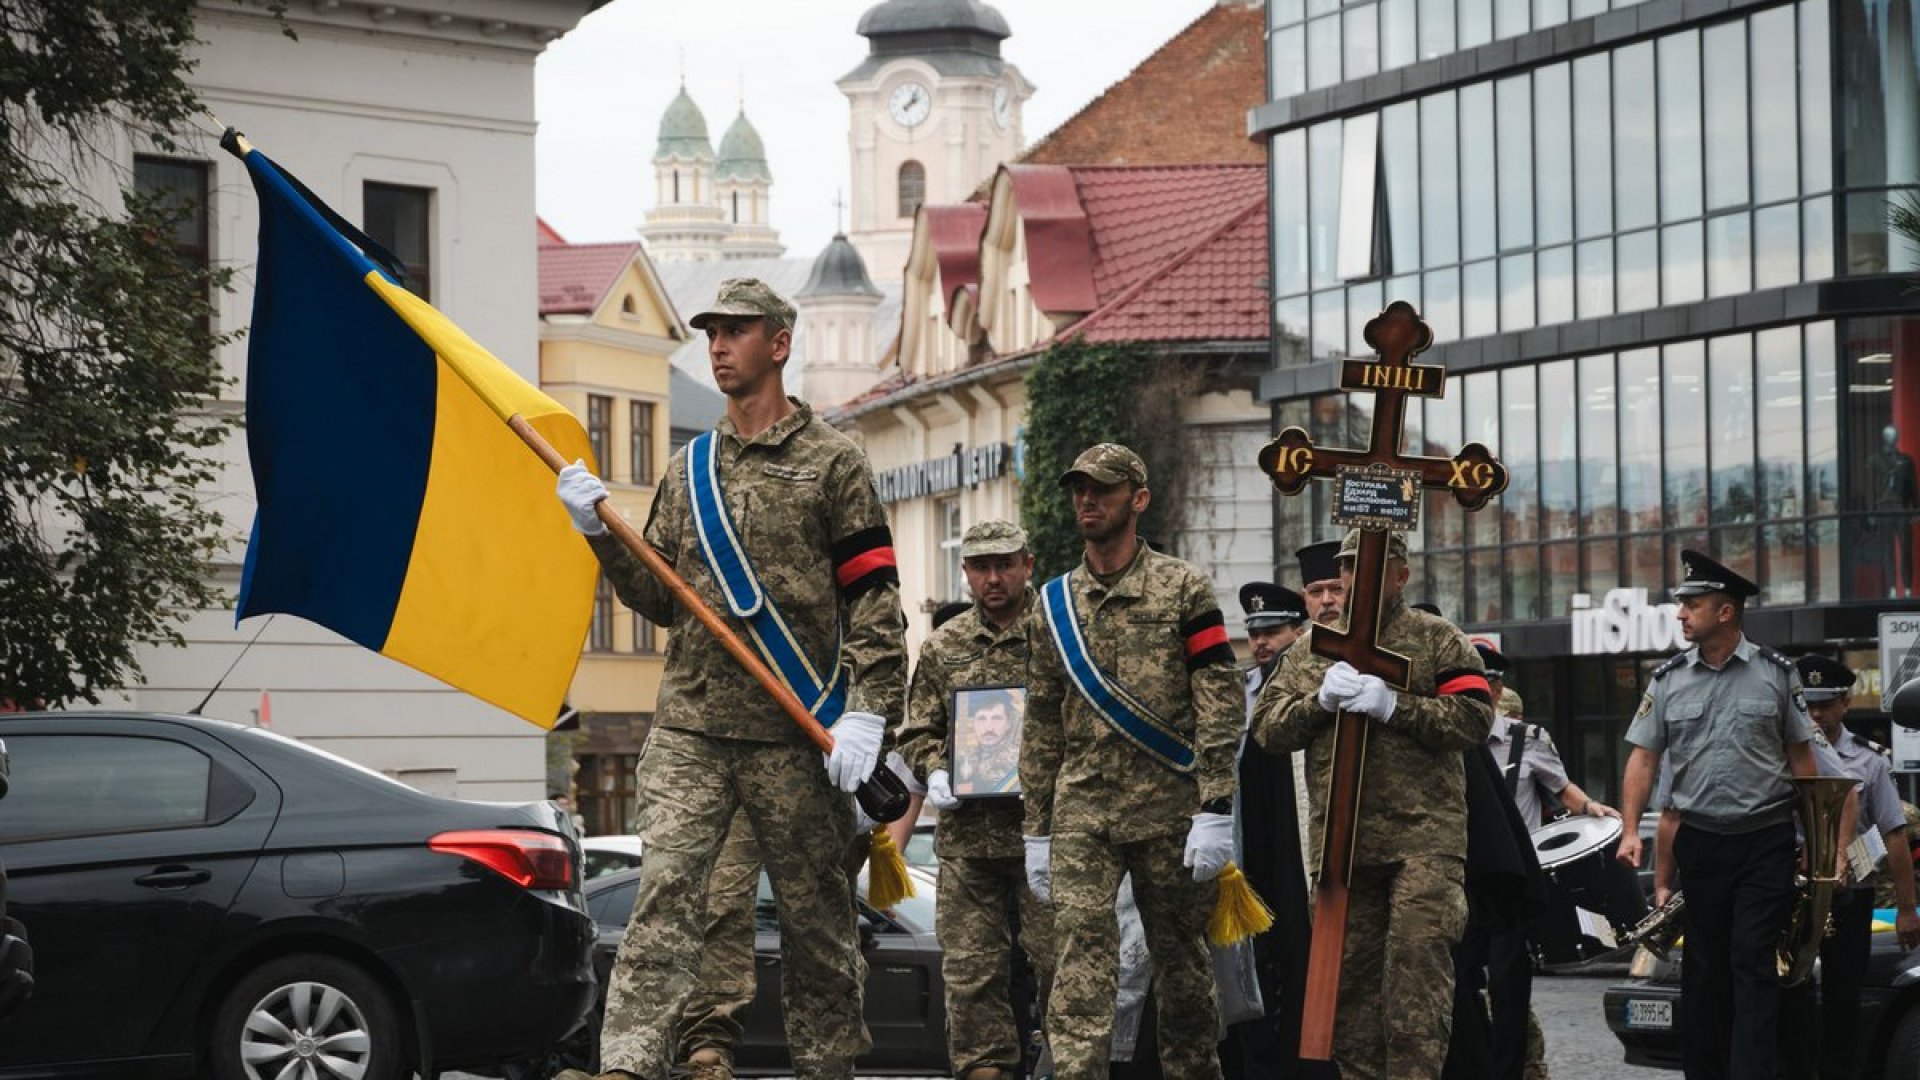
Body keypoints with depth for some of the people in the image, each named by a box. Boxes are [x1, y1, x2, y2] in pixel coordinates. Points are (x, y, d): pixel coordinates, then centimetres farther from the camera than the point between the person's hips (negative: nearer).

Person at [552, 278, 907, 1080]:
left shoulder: (831, 462, 1)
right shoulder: (688, 470, 16)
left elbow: (874, 595, -4)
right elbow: (660, 599, 17)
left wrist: (867, 712, -13)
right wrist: (602, 533, 3)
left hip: (795, 735, -3)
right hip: (689, 726, 3)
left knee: (814, 915, 5)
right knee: (664, 889, -12)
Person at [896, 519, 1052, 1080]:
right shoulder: (944, 646, 13)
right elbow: (918, 731, 18)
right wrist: (935, 772, -1)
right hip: (967, 831, 3)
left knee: (1058, 959, -3)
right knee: (971, 969, 3)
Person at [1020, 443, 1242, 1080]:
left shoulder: (1183, 589, 1)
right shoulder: (1055, 603, 13)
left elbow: (1221, 702, -5)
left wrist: (1214, 812, -12)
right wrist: (1036, 831, 13)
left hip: (1170, 811, -2)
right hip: (1081, 812, 2)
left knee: (1180, 957, 7)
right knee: (1079, 956, -11)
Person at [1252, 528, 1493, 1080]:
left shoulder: (1437, 639, 6)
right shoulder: (1311, 648, 17)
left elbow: (1474, 718, -5)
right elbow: (1267, 728, 11)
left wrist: (1395, 706, -15)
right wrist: (1319, 700, -7)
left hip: (1423, 835, -4)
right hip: (1340, 840, 4)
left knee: (1417, 957, -13)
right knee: (1349, 969, 7)